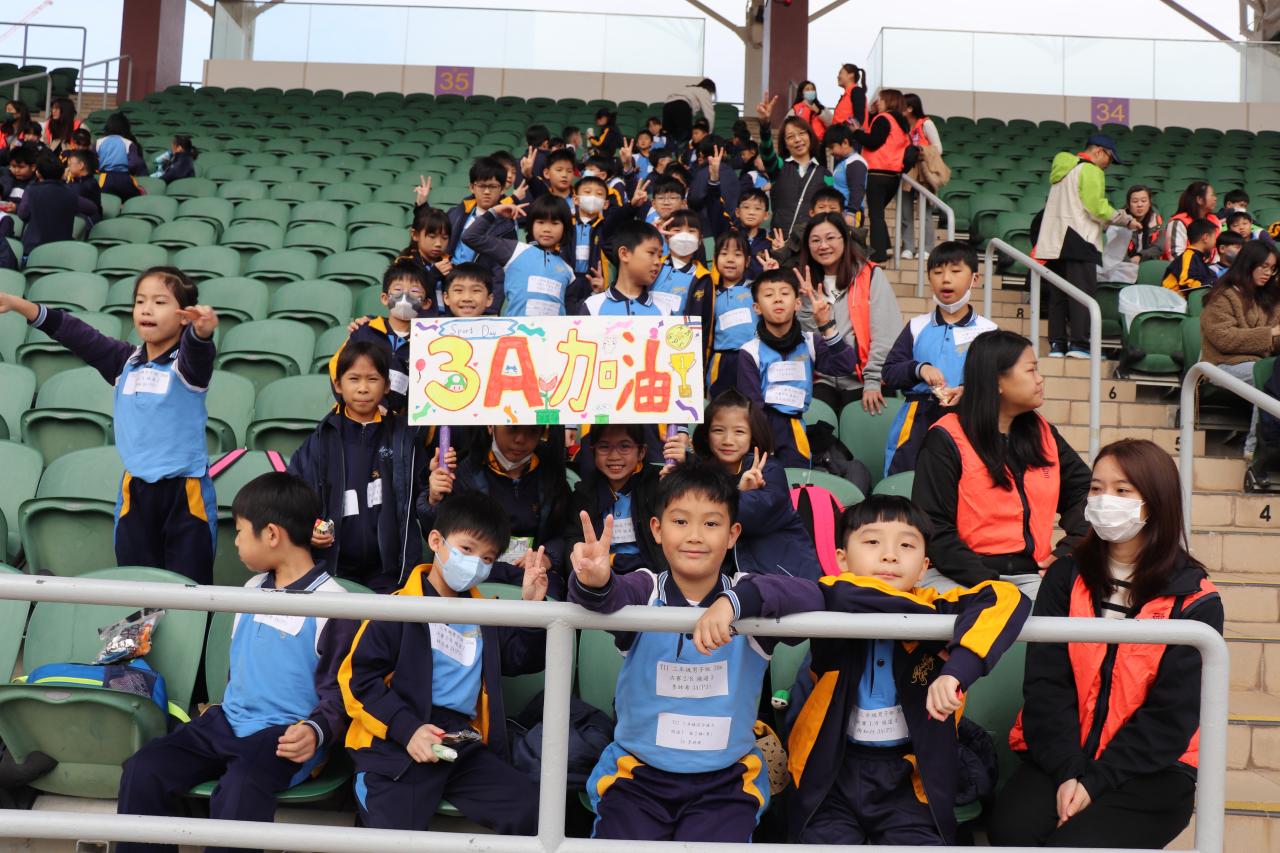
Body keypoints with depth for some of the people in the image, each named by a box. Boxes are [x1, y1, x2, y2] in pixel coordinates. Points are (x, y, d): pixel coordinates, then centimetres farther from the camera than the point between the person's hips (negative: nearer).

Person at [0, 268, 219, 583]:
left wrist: (202, 330, -54)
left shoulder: (187, 363, -9)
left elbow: (197, 350, -31)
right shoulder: (125, 361, 7)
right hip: (135, 490, 5)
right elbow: (75, 333, 5)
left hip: (185, 490, -5)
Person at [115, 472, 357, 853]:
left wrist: (316, 731, -25)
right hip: (228, 721, 7)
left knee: (237, 794, -36)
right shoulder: (252, 588, 14)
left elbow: (338, 692, -8)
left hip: (286, 736, -7)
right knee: (143, 770, -16)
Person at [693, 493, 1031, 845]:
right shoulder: (835, 604, -8)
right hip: (833, 769, 0)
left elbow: (1006, 598, -22)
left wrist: (956, 671, -35)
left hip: (910, 775, 1)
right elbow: (802, 594, -28)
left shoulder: (936, 609, -6)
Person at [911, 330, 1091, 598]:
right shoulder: (947, 439, -6)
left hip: (1029, 575, 5)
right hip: (959, 575, -5)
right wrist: (986, 583, -19)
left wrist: (1067, 551, 4)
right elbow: (933, 527, -10)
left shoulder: (1042, 433, 13)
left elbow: (1083, 490, 21)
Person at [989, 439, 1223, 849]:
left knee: (1074, 843, -27)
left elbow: (1173, 714, -6)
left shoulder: (1194, 600, -2)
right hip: (1059, 758, 2)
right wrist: (1067, 772, -15)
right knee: (1011, 830, -25)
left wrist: (1095, 782, -15)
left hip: (1152, 770, -2)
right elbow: (1045, 682, -1)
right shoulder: (1065, 578, 6)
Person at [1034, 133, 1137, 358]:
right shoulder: (1091, 171, -5)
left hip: (1054, 242, 8)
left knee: (1058, 295, 8)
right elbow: (1098, 208, -12)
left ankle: (1057, 344, 7)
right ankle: (1079, 344, -14)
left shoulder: (1062, 169, 21)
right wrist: (1127, 220, -1)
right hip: (1078, 241, -8)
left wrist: (1103, 224, 22)